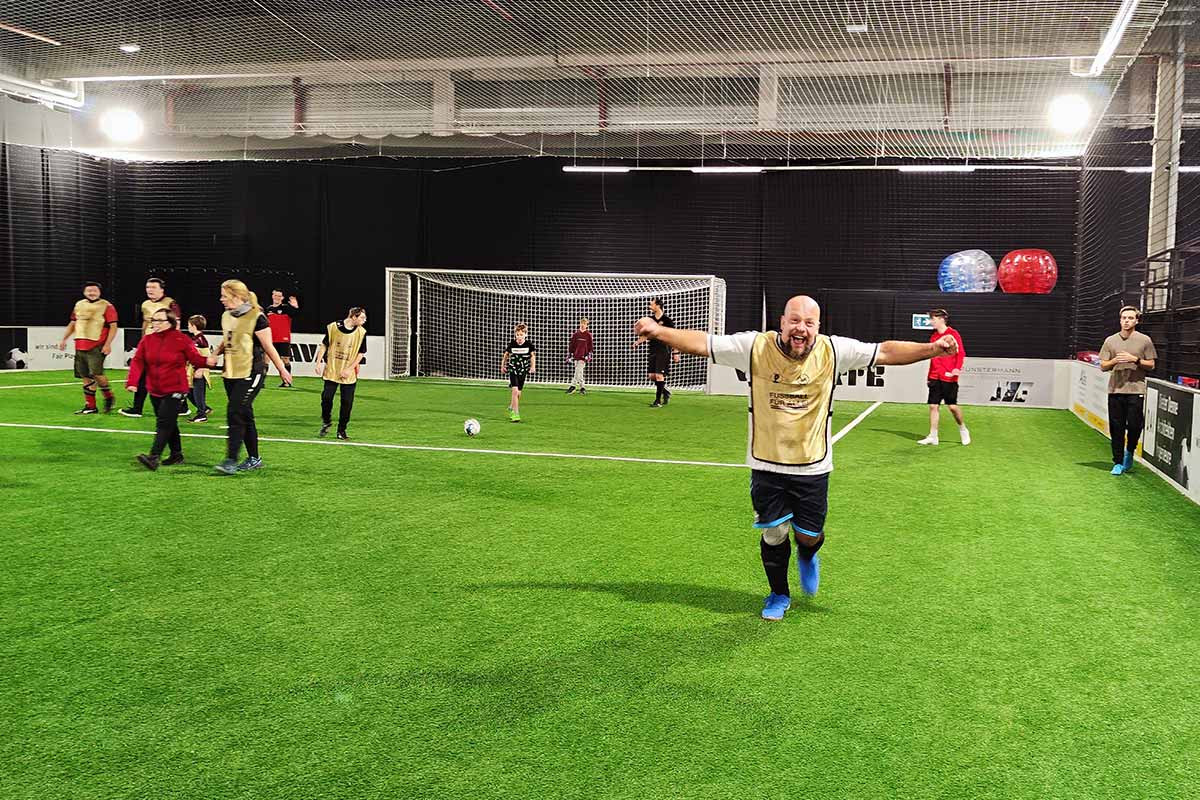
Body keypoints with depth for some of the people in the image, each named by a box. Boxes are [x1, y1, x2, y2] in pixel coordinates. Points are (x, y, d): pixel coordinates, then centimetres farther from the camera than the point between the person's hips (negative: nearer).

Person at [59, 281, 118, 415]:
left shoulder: (107, 306, -3)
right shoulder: (79, 305, 15)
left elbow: (113, 327, -7)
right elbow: (72, 323, 24)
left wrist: (108, 344, -17)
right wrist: (64, 339, 18)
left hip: (97, 347, -6)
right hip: (80, 346, 6)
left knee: (96, 374, -17)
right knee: (85, 377, 7)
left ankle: (109, 397, 6)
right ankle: (90, 406, 13)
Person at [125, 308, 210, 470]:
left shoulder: (181, 339, -6)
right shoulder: (147, 340, 6)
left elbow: (195, 358, -7)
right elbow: (138, 361, 0)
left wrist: (207, 361, -29)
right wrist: (132, 382, -13)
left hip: (175, 390, -6)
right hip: (155, 391, 6)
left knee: (164, 423, -15)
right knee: (168, 423, 16)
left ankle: (153, 457, -20)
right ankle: (176, 454, 29)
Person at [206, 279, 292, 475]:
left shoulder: (256, 317, -12)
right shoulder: (226, 317, 10)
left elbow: (268, 347, -7)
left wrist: (282, 370, -1)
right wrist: (214, 354, 5)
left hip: (251, 373, -7)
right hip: (231, 373, 8)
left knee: (235, 413, -14)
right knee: (245, 416, 12)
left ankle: (231, 460, -13)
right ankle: (254, 459, 21)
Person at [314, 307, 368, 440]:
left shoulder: (361, 332, -4)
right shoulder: (333, 327, -5)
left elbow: (361, 353, 0)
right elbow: (324, 345, 7)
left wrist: (349, 369, -8)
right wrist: (319, 362, 0)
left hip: (349, 374, 1)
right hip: (331, 371, 0)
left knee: (347, 402, -1)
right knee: (326, 397, -2)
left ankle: (342, 430, 13)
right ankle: (326, 423, 24)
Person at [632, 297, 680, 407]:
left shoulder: (667, 320, -7)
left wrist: (675, 353, -8)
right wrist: (638, 341, -1)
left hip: (664, 350, -6)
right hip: (653, 350, 6)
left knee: (659, 375, -11)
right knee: (651, 375, 4)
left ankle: (658, 401, -6)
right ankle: (665, 392, 26)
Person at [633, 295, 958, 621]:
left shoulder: (834, 351, -9)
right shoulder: (754, 346, -12)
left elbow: (886, 351, -7)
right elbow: (702, 342, -11)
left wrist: (931, 348, -17)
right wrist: (659, 331, -23)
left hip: (813, 466, 1)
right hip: (766, 464, 0)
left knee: (809, 536, 8)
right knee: (773, 534, 8)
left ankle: (807, 557, 48)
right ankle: (779, 595, 34)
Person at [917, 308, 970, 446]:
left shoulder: (953, 334, -5)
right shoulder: (933, 336, 14)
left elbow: (961, 353, -11)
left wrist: (957, 368, -26)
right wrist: (929, 376, 19)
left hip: (949, 377, -6)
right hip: (935, 378, 6)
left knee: (952, 406, -3)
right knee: (933, 405, 1)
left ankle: (963, 429, 21)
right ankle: (933, 436, 5)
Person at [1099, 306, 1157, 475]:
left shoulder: (1145, 340, 4)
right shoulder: (1110, 341, 9)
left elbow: (1151, 365, 5)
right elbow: (1103, 366, 9)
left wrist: (1135, 360, -11)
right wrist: (1115, 361, -10)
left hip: (1136, 390, -2)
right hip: (1115, 390, 2)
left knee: (1134, 425, -7)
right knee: (1116, 428, 3)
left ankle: (1129, 452, 22)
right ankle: (1118, 463, 13)